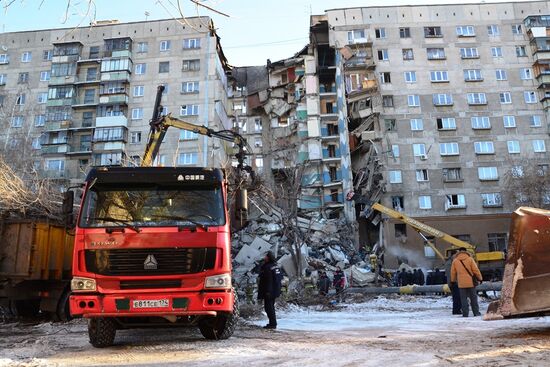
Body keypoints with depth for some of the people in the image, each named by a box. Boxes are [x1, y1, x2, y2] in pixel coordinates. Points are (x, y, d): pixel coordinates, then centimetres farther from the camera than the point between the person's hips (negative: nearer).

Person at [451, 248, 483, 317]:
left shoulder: (455, 261, 3)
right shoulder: (470, 259, -3)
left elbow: (453, 272, 8)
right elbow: (476, 270, -4)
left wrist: (453, 281, 21)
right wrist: (480, 278, 8)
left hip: (461, 283, 1)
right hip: (470, 282, -1)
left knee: (463, 299, 5)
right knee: (473, 298, 11)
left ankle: (465, 314, 3)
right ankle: (476, 312, 15)